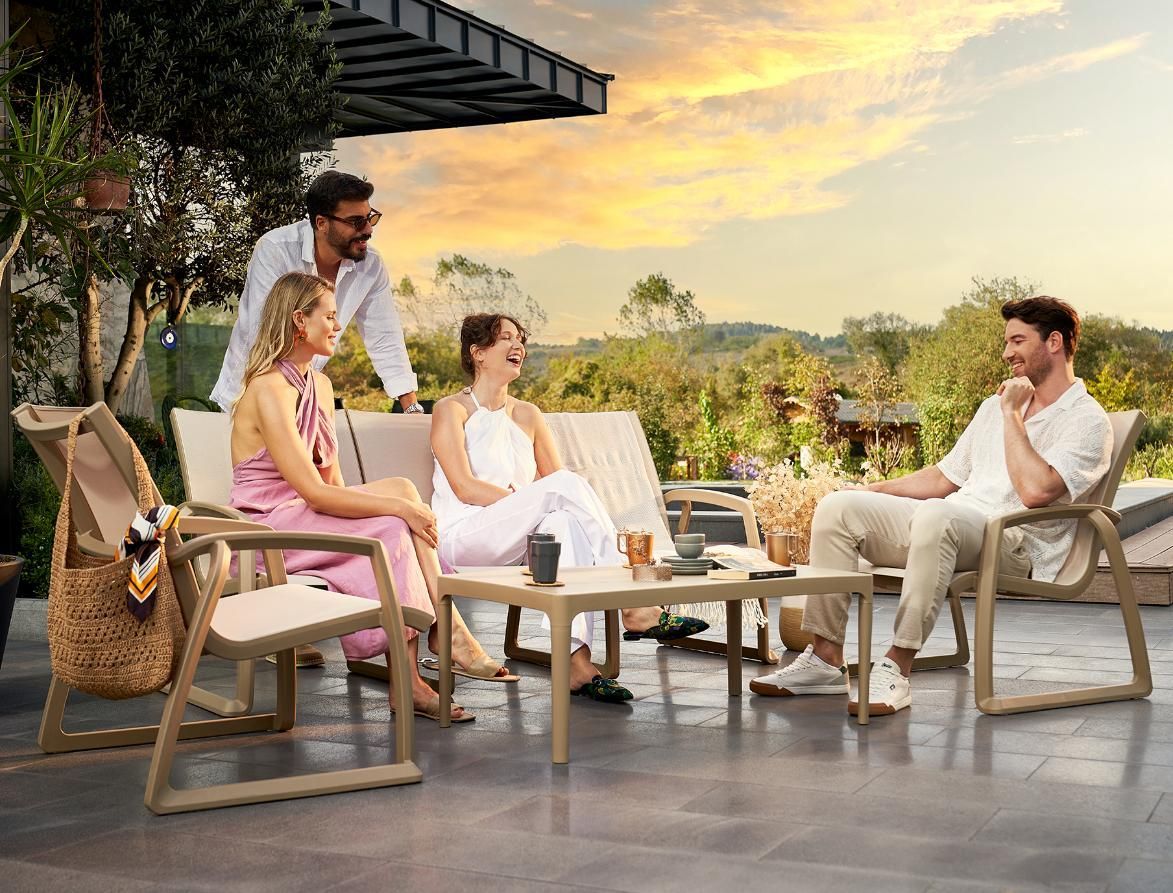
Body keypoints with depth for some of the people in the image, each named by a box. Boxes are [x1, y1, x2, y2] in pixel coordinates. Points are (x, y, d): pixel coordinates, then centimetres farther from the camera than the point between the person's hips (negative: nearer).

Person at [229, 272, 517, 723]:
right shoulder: (269, 390, -18)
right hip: (266, 527, -8)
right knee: (391, 529, -25)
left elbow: (332, 480, 10)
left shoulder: (320, 385, 12)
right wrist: (400, 506, -23)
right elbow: (314, 492, -23)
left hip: (304, 515, 8)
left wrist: (402, 500, -7)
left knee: (401, 488, -14)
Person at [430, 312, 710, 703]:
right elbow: (464, 488, -10)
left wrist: (533, 505, -13)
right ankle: (633, 606, -32)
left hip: (515, 544, 5)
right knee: (564, 484, -28)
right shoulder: (451, 410, 4)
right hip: (462, 539, -5)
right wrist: (534, 499, -18)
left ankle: (577, 660, -46)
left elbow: (557, 487, 11)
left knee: (564, 521, -33)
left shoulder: (527, 415, 20)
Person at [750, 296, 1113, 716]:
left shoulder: (1087, 421, -3)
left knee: (936, 515, -40)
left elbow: (1035, 491, -21)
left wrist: (1013, 415, -10)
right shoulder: (996, 405, 24)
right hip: (950, 527, 8)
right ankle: (826, 657, -13)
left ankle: (897, 667, -34)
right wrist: (870, 492, 15)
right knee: (838, 507, -11)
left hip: (1013, 544, -8)